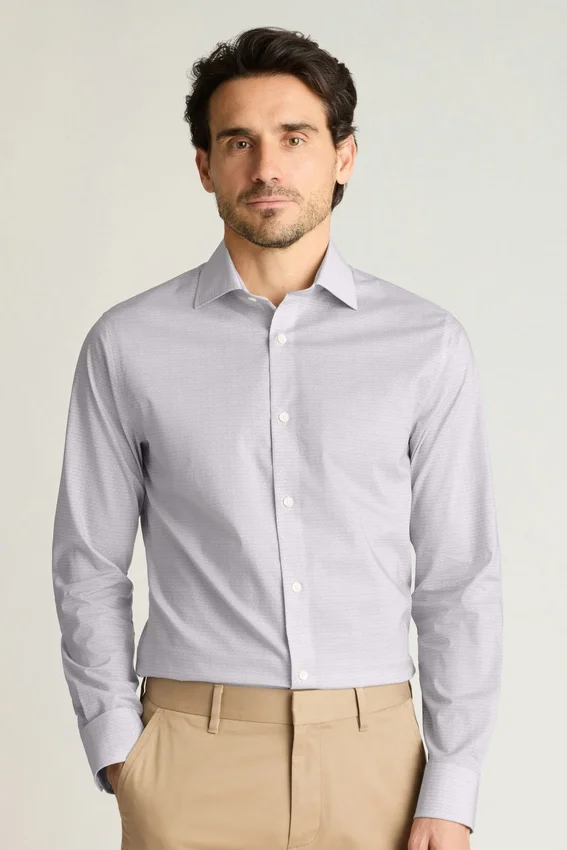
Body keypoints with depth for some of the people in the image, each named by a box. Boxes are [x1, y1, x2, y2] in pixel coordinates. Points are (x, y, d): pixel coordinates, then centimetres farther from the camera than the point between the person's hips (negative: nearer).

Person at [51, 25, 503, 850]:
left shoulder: (428, 346, -1)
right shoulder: (128, 346, -1)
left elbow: (460, 580, 1)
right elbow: (90, 570, 4)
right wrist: (121, 759, -4)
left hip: (369, 755, 1)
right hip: (195, 758, 0)